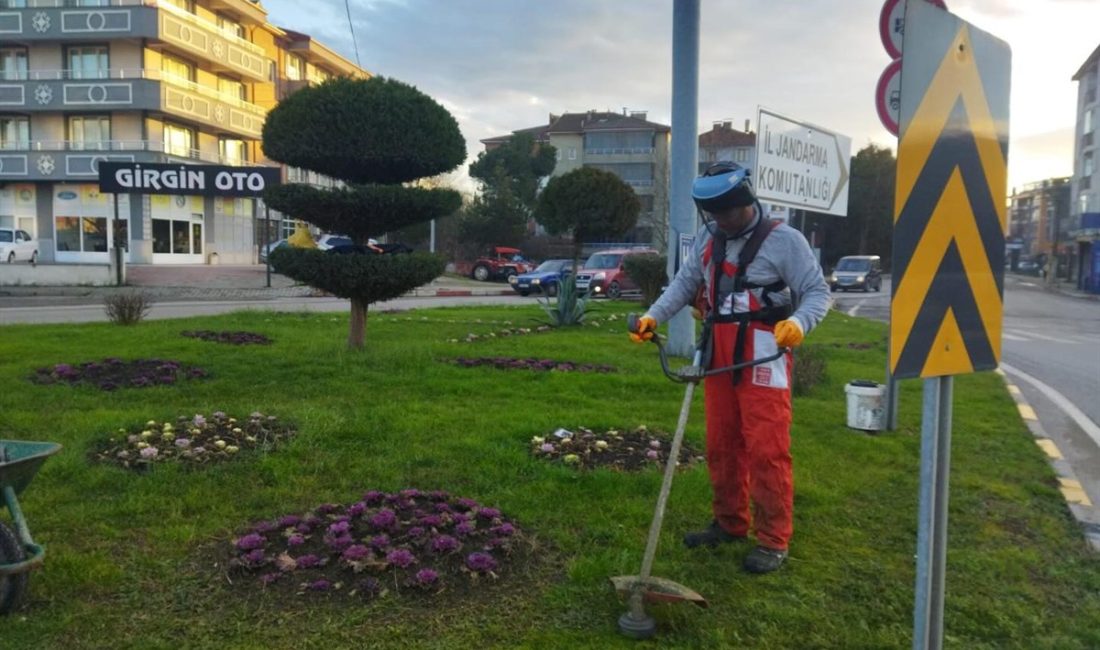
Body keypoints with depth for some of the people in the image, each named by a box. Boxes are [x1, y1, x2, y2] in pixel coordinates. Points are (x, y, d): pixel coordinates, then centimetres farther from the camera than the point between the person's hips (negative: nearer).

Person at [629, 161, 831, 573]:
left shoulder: (783, 239, -8)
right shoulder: (708, 237, 11)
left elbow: (818, 291, -9)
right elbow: (686, 282, 12)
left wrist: (798, 322, -29)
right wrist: (653, 316, -3)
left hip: (763, 358, -6)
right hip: (718, 356, 7)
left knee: (766, 449, -5)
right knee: (721, 445, 13)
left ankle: (774, 540, 7)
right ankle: (730, 523, 28)